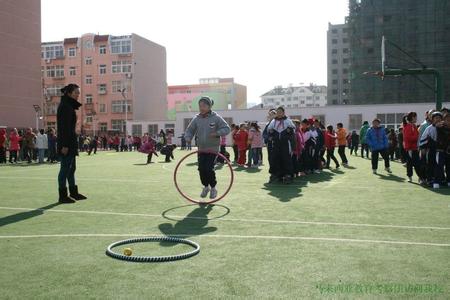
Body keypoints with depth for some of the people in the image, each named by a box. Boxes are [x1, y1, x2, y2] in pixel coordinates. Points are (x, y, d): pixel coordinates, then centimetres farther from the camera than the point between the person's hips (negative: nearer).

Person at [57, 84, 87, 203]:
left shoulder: (70, 106, 15)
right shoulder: (64, 106, -13)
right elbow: (63, 127, -19)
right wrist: (64, 145, -22)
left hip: (71, 142, 10)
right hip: (66, 143, -10)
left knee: (71, 168, 15)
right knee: (65, 168, -3)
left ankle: (74, 193, 24)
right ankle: (62, 196, 4)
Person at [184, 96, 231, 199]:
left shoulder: (216, 118, -8)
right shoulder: (196, 119, 2)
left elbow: (227, 129, -8)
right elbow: (189, 130, 9)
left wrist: (217, 133, -24)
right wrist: (188, 138, -11)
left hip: (213, 149, -4)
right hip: (201, 149, 4)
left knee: (209, 169, -12)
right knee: (201, 169, 0)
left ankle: (213, 188, 11)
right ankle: (206, 187, 26)